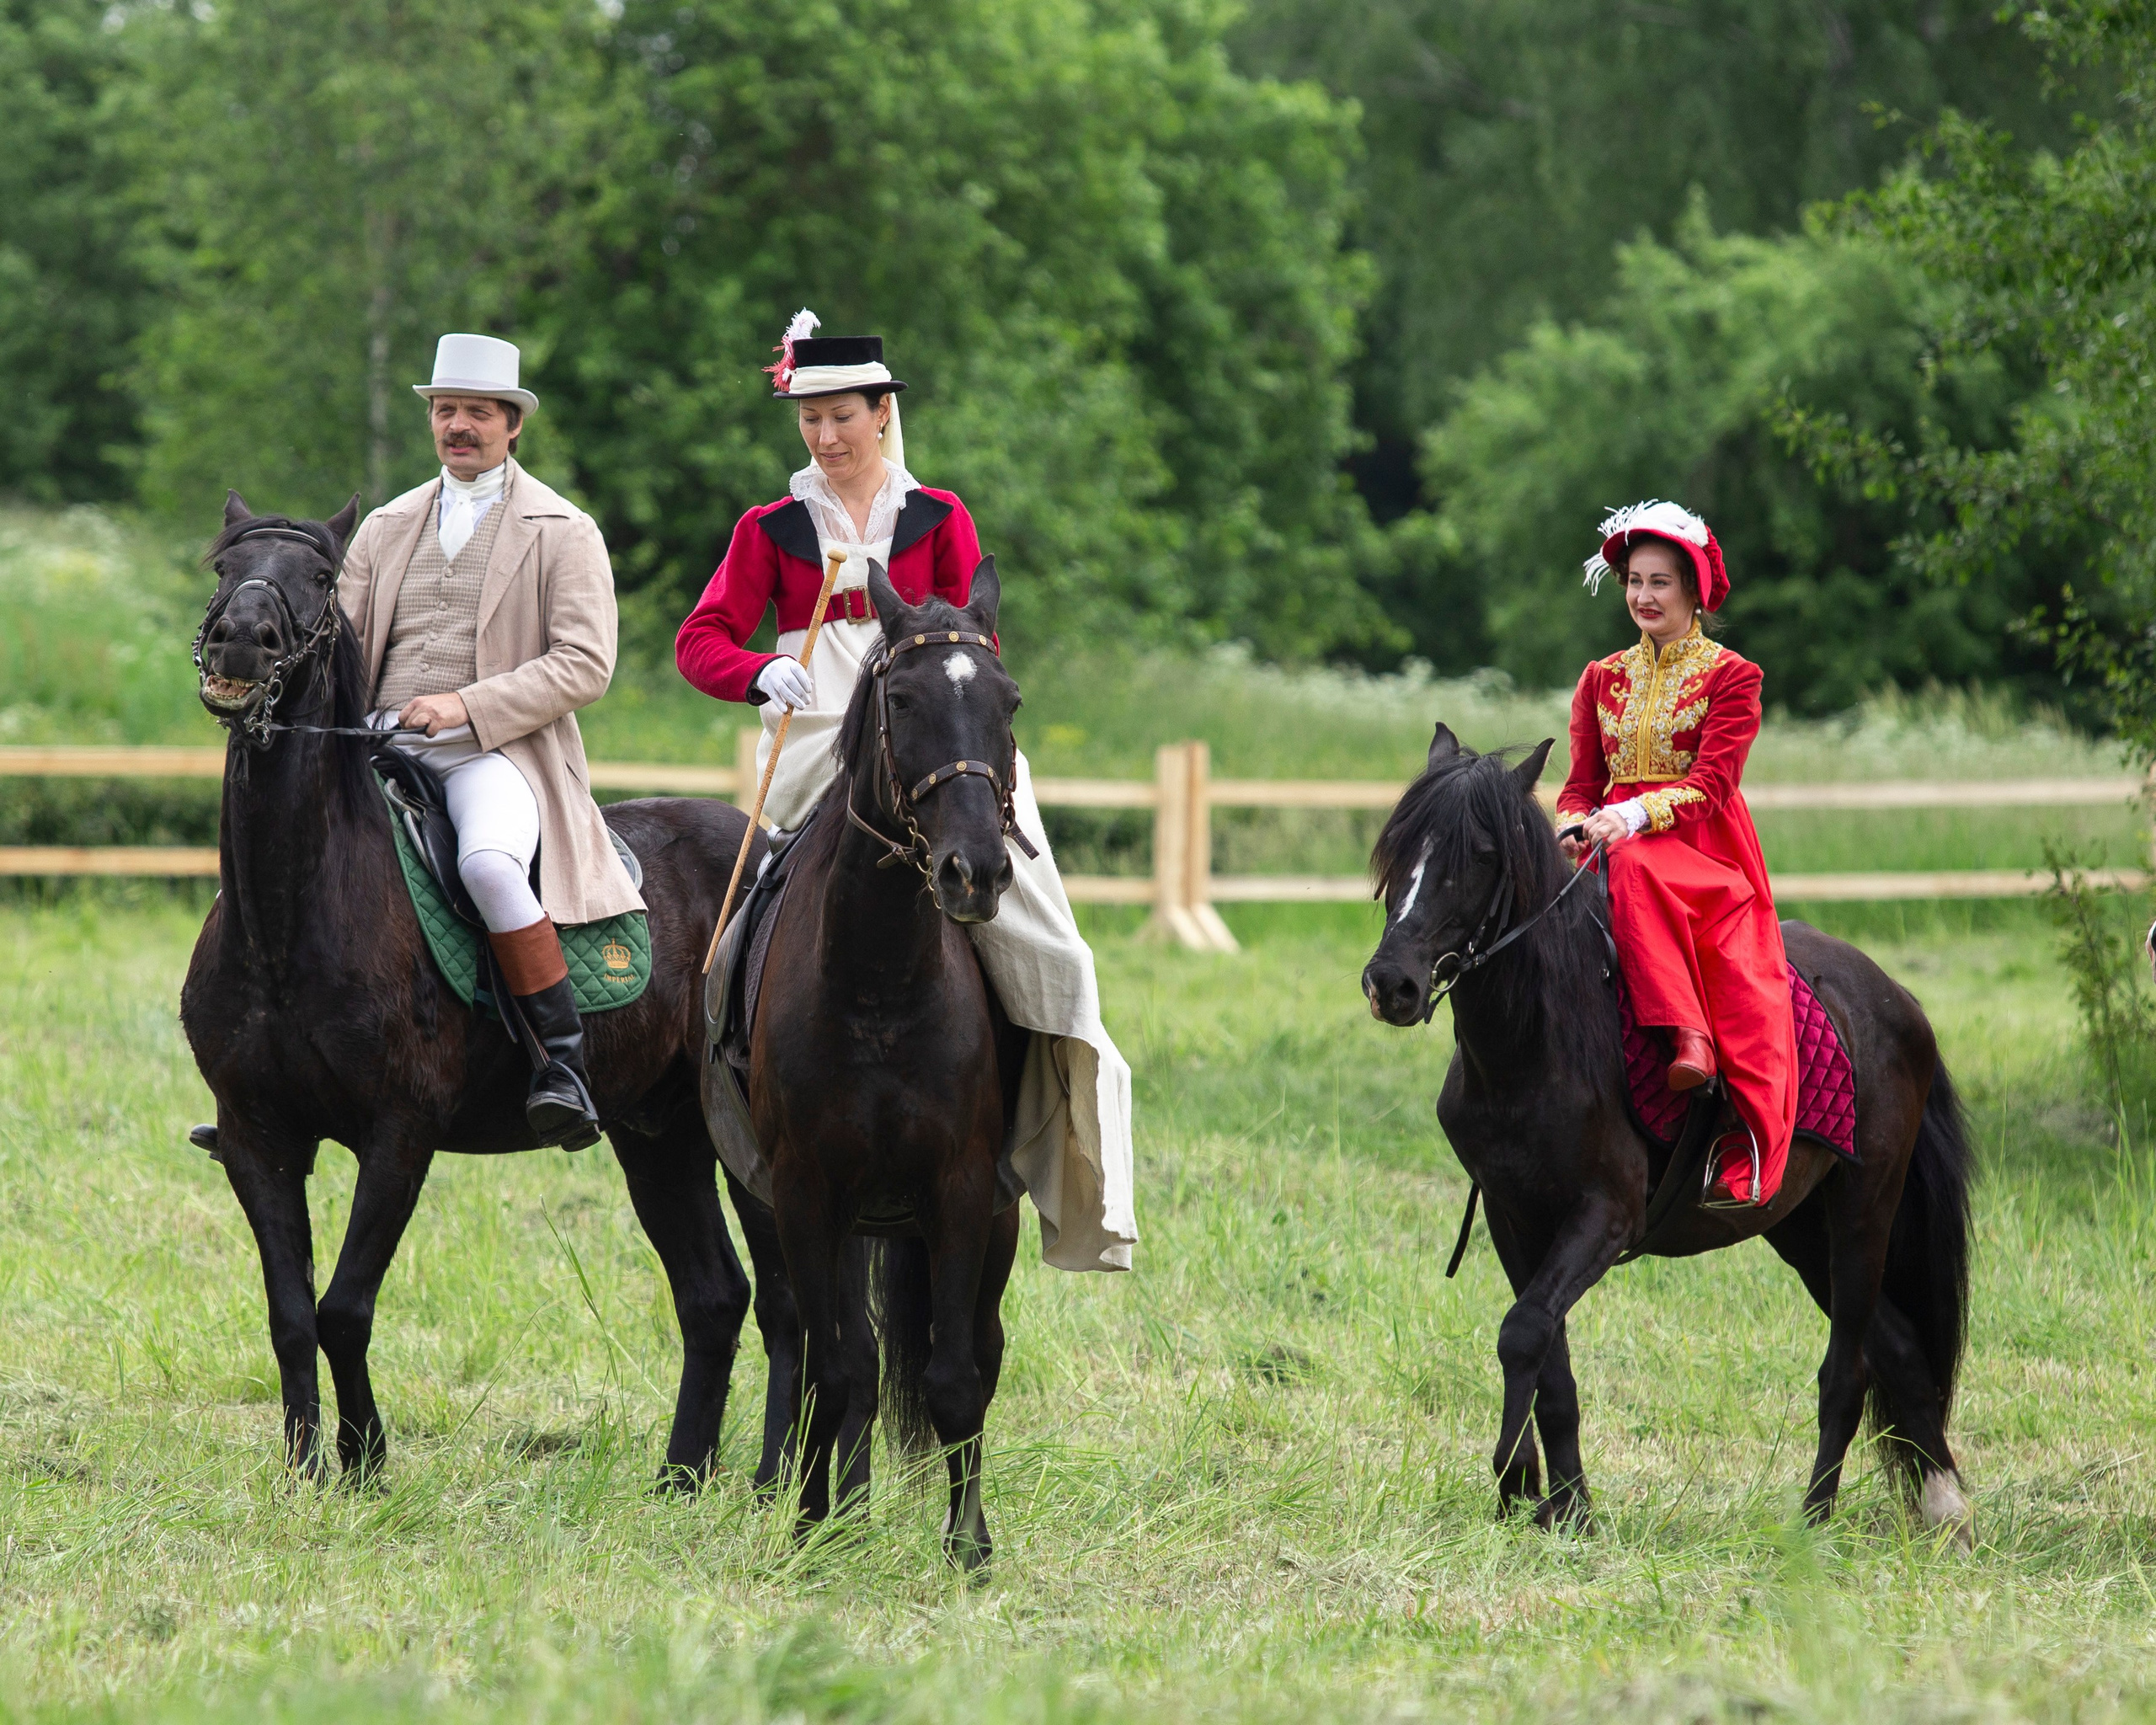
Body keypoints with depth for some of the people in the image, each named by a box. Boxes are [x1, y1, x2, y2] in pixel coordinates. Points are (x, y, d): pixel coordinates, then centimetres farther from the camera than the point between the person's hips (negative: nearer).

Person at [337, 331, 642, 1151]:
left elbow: (585, 666, -5)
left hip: (500, 752, -5)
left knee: (490, 861, -35)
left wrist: (467, 706, -16)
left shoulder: (564, 533, 4)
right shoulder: (386, 528, 20)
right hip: (383, 748, 5)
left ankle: (564, 1061, -26)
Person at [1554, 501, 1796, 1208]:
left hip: (1707, 853, -3)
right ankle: (1685, 1035, -46)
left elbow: (1710, 784, -8)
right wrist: (1575, 826, -10)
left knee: (1746, 990, -31)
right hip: (1621, 848, 3)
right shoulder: (1601, 680, 19)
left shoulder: (1731, 677, 5)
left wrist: (1634, 817, -25)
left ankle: (1747, 1160, -36)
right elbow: (1583, 782, 15)